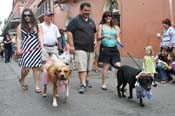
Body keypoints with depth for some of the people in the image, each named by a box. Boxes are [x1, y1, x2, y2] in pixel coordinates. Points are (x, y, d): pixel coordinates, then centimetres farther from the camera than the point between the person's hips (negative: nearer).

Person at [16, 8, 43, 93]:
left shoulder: (36, 25, 10)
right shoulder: (20, 26, 8)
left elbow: (40, 37, 5)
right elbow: (19, 39, 6)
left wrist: (42, 46, -10)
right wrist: (18, 49, -4)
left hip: (36, 49, 2)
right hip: (26, 49, -1)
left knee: (36, 67, -1)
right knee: (26, 67, -10)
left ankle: (37, 86, 5)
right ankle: (22, 79, 22)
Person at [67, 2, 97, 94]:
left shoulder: (91, 21, 15)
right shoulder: (75, 20, -6)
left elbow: (94, 32, 27)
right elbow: (69, 32, -11)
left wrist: (95, 40, 9)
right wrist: (71, 45, -17)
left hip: (90, 48, 7)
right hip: (80, 48, -6)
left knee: (88, 67, 14)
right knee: (82, 67, -10)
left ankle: (84, 80, 33)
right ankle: (83, 85, -7)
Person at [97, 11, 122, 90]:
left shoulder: (115, 27, 11)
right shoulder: (101, 26, 4)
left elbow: (118, 37, 11)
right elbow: (98, 38, -2)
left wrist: (119, 41, -11)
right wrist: (104, 36, -21)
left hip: (114, 48, 3)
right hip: (105, 48, -3)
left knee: (118, 66, -5)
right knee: (106, 66, 0)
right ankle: (103, 84, 12)